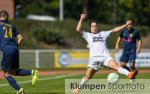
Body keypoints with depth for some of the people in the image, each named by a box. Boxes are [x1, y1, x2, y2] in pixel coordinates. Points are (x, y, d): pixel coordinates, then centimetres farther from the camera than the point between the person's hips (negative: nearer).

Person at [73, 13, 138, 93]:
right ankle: (79, 88, 17)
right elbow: (78, 30, 2)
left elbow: (114, 30, 21)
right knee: (88, 76, -5)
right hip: (94, 58, 0)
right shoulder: (88, 35, 15)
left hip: (105, 57, 0)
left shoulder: (103, 34, 22)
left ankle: (129, 74, -47)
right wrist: (81, 19, -6)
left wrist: (126, 25, 16)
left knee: (115, 65, -26)